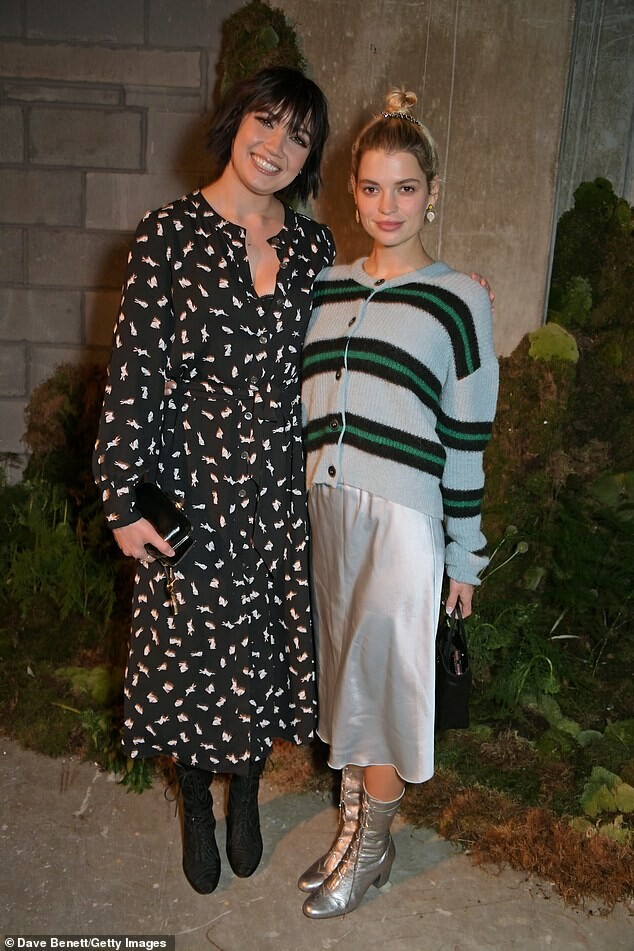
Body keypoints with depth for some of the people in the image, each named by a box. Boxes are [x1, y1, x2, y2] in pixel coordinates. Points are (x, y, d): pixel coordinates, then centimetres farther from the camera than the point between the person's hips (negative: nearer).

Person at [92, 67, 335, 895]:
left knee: (266, 643, 14)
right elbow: (133, 371, -9)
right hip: (195, 482, -3)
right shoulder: (171, 232, -7)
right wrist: (124, 499, -11)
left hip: (281, 484, 3)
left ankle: (246, 795, 40)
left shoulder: (313, 246, 5)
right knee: (194, 644, 10)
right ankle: (197, 810, 36)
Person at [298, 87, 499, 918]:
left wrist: (465, 555, -3)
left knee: (382, 679, 2)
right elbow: (300, 406, 13)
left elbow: (467, 437, -3)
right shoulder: (325, 288, 10)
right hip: (325, 509, 5)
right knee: (342, 671, 13)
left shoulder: (458, 300, -3)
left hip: (403, 515, -4)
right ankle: (354, 825, 32)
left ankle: (371, 846, 24)